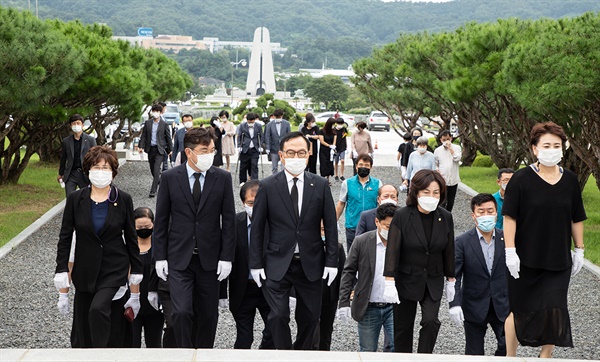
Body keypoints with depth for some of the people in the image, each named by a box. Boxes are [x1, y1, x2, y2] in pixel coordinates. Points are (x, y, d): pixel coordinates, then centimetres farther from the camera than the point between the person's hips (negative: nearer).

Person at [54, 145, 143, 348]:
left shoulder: (123, 200, -4)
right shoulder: (75, 199, -2)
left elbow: (131, 238, 2)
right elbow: (65, 238, 2)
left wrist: (136, 274, 2)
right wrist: (62, 271, -4)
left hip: (114, 269, -2)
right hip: (85, 270, 2)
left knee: (98, 308, -26)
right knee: (81, 332, 6)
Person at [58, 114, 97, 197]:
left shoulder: (90, 140, 0)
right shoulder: (66, 141, 6)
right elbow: (63, 158, 17)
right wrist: (61, 174, 24)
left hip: (85, 174, -1)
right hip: (70, 174, 1)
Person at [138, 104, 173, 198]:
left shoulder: (164, 124, -1)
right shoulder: (147, 123, 6)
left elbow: (168, 137, 5)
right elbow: (143, 135, 8)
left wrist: (170, 149, 6)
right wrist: (141, 146, -2)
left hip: (160, 149, -4)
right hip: (150, 149, 4)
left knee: (156, 170, -13)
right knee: (152, 170, 12)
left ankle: (153, 190, -13)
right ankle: (160, 181, 39)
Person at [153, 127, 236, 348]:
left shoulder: (223, 178, 0)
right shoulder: (170, 178, -2)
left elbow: (229, 220, 2)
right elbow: (161, 220, 2)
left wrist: (226, 257, -3)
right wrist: (160, 257, -1)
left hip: (210, 258, 1)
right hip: (179, 258, -1)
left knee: (208, 315, 8)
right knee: (181, 312, -13)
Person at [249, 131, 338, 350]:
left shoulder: (320, 186, 1)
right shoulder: (268, 187, -3)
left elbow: (330, 225, 4)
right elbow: (257, 228, 0)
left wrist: (331, 262, 0)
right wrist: (256, 264, -3)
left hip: (311, 264, 2)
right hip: (278, 264, -1)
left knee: (309, 318, 10)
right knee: (278, 316, -7)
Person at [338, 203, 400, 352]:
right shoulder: (361, 242, -2)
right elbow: (349, 272, -1)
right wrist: (344, 302, -6)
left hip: (395, 307, 0)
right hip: (368, 308, 0)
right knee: (368, 351, 10)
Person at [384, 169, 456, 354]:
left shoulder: (445, 217, -2)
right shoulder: (402, 216, -12)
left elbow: (449, 250, 7)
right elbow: (392, 249, -15)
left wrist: (451, 279, 11)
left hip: (433, 282, 2)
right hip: (407, 281, -2)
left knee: (431, 321, -15)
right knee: (403, 328, 8)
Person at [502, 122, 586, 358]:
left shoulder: (570, 180, 3)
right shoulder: (521, 179, -9)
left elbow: (577, 219, 11)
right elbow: (509, 217, -10)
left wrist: (579, 251, 10)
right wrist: (510, 252, -15)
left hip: (559, 260, 3)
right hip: (525, 260, -3)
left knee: (554, 309, -1)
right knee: (519, 310, 8)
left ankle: (546, 357, 19)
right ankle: (510, 357, 25)